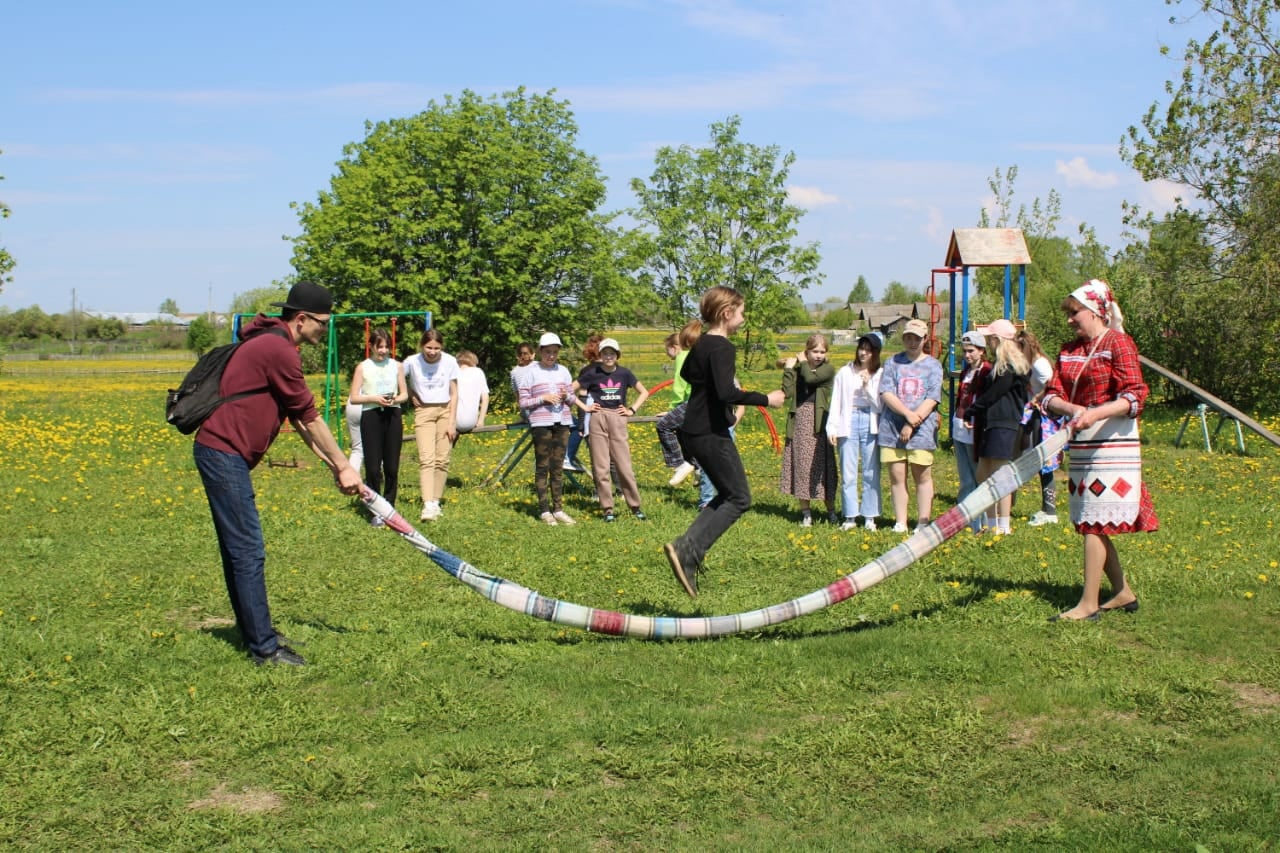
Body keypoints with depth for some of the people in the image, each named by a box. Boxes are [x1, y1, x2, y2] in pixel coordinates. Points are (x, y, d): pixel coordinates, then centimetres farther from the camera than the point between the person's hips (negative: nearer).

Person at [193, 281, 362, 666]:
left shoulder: (273, 346, 18)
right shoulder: (278, 349, -15)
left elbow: (299, 420, 18)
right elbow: (310, 417, -12)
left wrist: (334, 466, 13)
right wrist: (343, 466, -4)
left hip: (222, 453, 11)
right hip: (224, 453, -11)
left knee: (239, 550, 15)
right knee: (249, 552, -8)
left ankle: (256, 631, 24)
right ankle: (264, 648, -4)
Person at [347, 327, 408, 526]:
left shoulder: (396, 366, 10)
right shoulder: (363, 367, 3)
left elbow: (405, 394, 12)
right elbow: (353, 398, 0)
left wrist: (395, 399, -9)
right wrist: (374, 398, -15)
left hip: (393, 415, 2)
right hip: (371, 415, -2)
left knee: (392, 467, 4)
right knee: (373, 467, -4)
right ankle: (376, 512, 4)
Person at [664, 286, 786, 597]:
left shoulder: (701, 343, 11)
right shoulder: (723, 348, -17)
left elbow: (686, 373, 30)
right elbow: (726, 393, -28)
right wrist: (765, 399, -19)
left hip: (693, 431, 10)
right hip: (712, 434, -10)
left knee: (727, 495, 18)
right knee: (739, 498, -1)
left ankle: (690, 551, 7)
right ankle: (687, 550, -13)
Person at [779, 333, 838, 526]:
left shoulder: (828, 369, 0)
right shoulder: (798, 369, 8)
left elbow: (810, 377, -18)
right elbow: (787, 392, -4)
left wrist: (803, 362, -1)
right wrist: (788, 368, -4)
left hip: (819, 422, -3)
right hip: (799, 421, 3)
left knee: (822, 465, 1)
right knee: (801, 465, 5)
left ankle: (831, 511, 12)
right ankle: (805, 513, 13)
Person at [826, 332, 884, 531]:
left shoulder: (880, 375, 4)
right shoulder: (845, 373, 6)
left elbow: (881, 405, -1)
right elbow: (836, 402, 6)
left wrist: (868, 387, -12)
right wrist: (832, 428, -2)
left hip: (871, 424, -1)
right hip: (849, 424, 1)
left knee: (871, 473, 1)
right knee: (848, 474, 2)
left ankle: (870, 517, 9)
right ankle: (850, 517, 9)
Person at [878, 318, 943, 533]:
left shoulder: (933, 365, 5)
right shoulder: (893, 362, 9)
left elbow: (932, 399, -4)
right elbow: (886, 393, -2)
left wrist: (912, 424, -12)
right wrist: (907, 413, -15)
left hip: (921, 429, -1)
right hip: (892, 427, 1)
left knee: (922, 476, 2)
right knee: (897, 475, 2)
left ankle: (923, 523, 8)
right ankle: (900, 522, 9)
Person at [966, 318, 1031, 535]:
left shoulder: (1011, 366, -11)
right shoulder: (998, 364, 21)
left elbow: (993, 393, -14)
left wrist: (971, 411, -4)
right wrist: (972, 413, 8)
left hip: (1004, 424, -10)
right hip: (990, 423, 10)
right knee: (983, 474, 10)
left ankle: (1004, 526, -4)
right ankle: (991, 524, 16)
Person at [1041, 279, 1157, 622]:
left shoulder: (1118, 342, -8)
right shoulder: (1069, 350, 13)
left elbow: (1134, 397, -16)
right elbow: (1051, 396, 5)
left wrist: (1095, 414, -29)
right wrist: (1071, 409, -16)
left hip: (1112, 444, -8)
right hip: (1081, 446, 8)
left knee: (1095, 524, -8)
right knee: (1091, 525, 11)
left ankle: (1088, 603, -4)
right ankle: (1123, 593, 24)